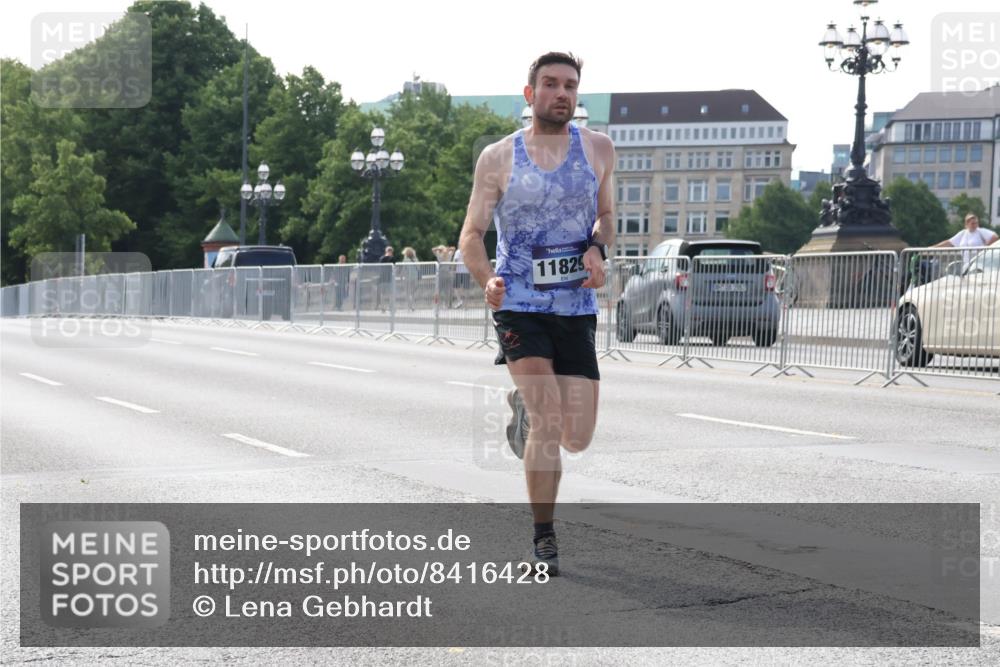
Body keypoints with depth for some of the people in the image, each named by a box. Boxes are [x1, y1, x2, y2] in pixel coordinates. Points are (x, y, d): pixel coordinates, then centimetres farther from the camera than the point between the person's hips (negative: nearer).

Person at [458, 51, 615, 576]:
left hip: (576, 309, 3)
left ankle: (525, 405, 36)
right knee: (548, 424, -16)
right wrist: (487, 280, -19)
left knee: (577, 438, 1)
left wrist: (597, 249, -3)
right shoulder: (498, 158, 0)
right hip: (518, 307, -3)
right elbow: (472, 233, 1)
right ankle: (543, 538, 1)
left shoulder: (598, 149, 7)